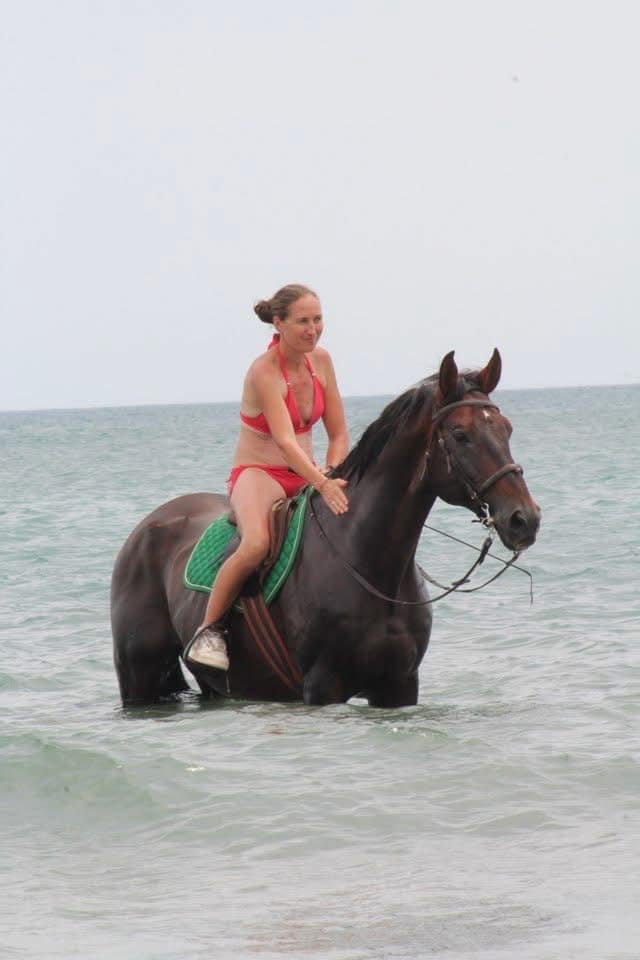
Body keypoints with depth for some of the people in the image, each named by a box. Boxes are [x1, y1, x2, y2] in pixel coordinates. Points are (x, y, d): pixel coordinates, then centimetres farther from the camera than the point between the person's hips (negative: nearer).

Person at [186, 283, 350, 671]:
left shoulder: (320, 360, 3)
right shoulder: (264, 371, -18)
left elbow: (339, 433, 5)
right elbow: (285, 440, -30)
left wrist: (333, 476, -14)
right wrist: (322, 483, -43)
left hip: (306, 476, 7)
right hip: (259, 474, -7)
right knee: (256, 544, -37)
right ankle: (209, 630, -20)